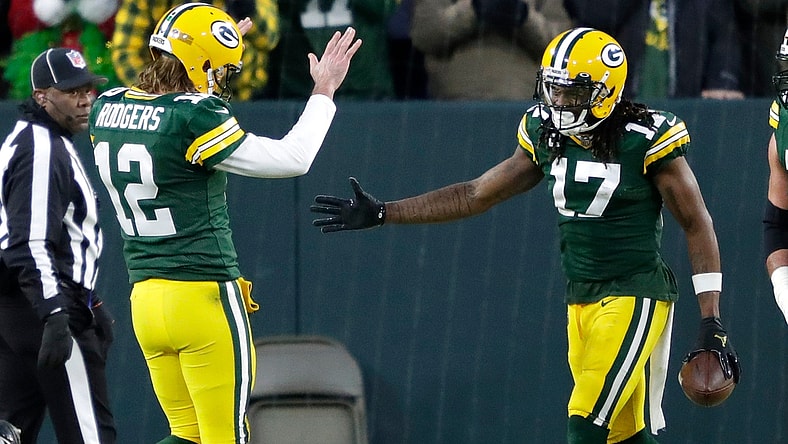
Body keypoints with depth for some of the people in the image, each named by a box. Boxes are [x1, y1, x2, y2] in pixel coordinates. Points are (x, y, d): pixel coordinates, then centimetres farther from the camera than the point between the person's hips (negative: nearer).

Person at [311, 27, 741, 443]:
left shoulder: (645, 139, -13)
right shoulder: (547, 136, 5)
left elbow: (697, 226, -8)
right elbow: (477, 195, 14)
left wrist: (711, 322, -12)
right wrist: (381, 213, 11)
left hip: (634, 299, -7)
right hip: (581, 299, 7)